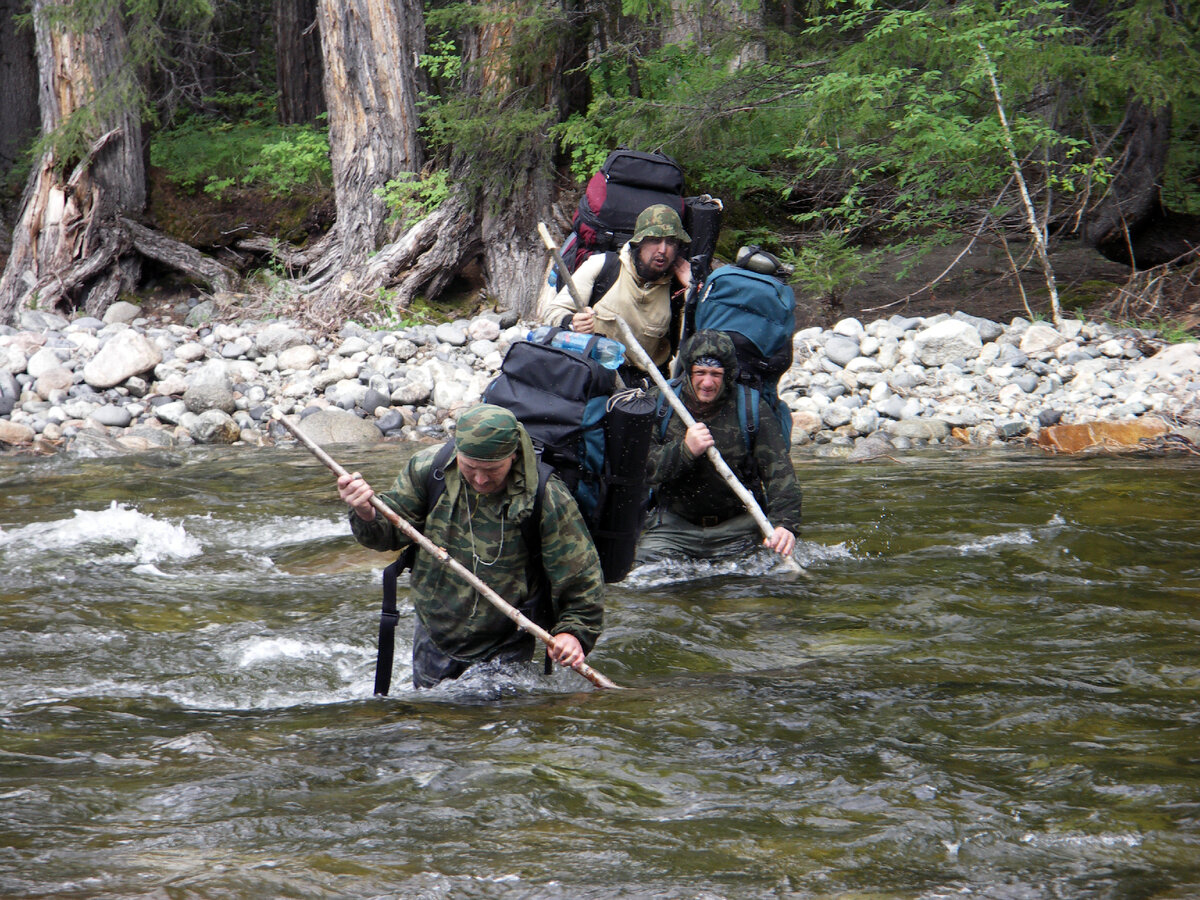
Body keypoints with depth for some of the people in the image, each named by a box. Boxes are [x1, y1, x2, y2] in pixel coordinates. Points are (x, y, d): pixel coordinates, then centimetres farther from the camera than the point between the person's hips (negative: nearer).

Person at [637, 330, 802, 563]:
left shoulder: (753, 409, -5)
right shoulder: (659, 403, -3)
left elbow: (779, 470, -13)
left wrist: (784, 523, -30)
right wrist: (684, 450, -26)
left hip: (739, 524, -1)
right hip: (675, 524, 1)